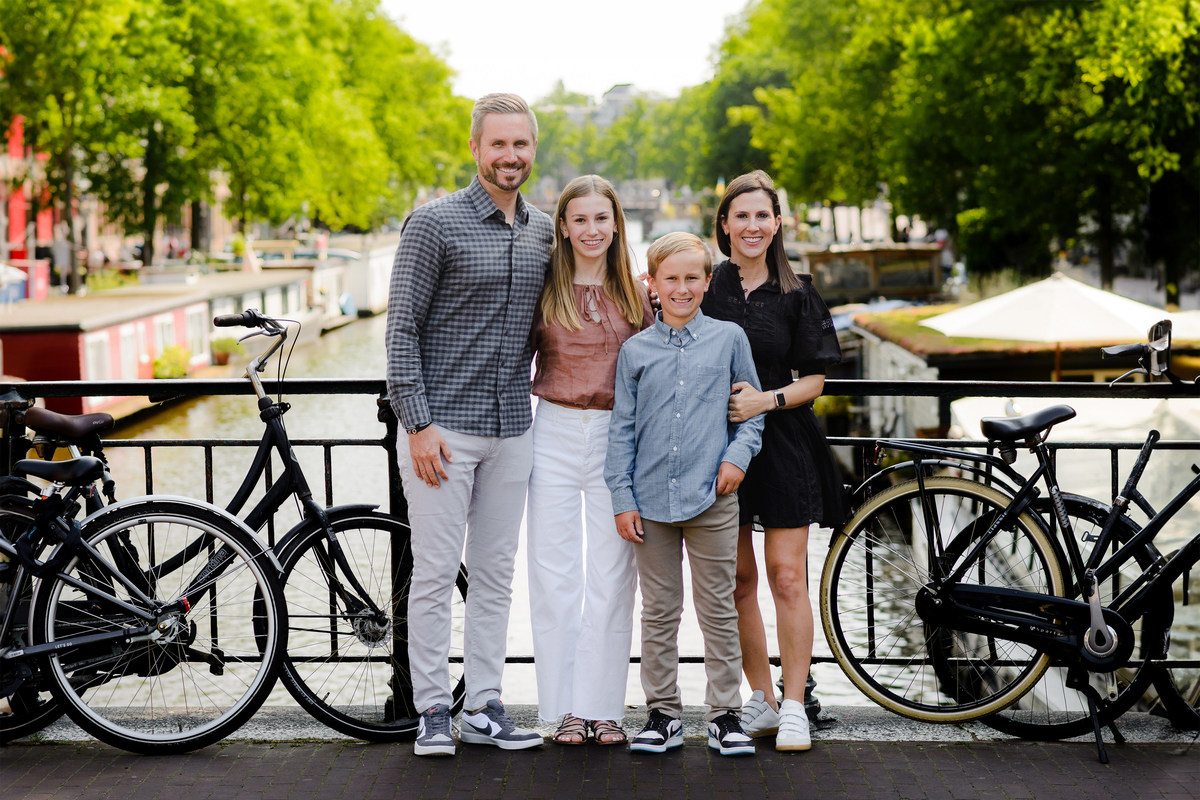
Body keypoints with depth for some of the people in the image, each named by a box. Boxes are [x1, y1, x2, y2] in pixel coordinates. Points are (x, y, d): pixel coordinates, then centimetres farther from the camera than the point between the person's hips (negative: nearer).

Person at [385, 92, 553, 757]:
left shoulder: (545, 231, 11)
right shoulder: (434, 223, -7)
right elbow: (402, 328, -9)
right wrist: (418, 423, -14)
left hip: (512, 430, 6)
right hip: (442, 427, -5)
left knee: (495, 575, 10)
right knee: (435, 573, -1)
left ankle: (483, 708, 18)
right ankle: (433, 711, 9)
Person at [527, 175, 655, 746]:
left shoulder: (637, 296, 6)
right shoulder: (545, 289, 2)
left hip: (616, 439, 1)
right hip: (555, 435, -1)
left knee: (612, 577, 4)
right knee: (555, 575, 1)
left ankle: (604, 708, 12)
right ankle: (566, 709, 10)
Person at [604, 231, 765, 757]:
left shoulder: (729, 339, 4)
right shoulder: (635, 350, 5)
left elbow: (752, 408, 11)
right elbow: (622, 428, 7)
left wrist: (738, 455, -6)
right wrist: (622, 498, 2)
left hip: (711, 497, -1)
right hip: (652, 499, 1)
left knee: (718, 609, 4)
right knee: (658, 611, 9)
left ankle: (725, 713, 13)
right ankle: (662, 713, 19)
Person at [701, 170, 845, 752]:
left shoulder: (796, 294, 3)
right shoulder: (704, 287, 5)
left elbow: (813, 380, 2)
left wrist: (767, 400, -14)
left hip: (782, 442, -1)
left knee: (787, 576, -5)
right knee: (737, 578, 6)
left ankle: (794, 706, 1)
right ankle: (761, 699, 17)